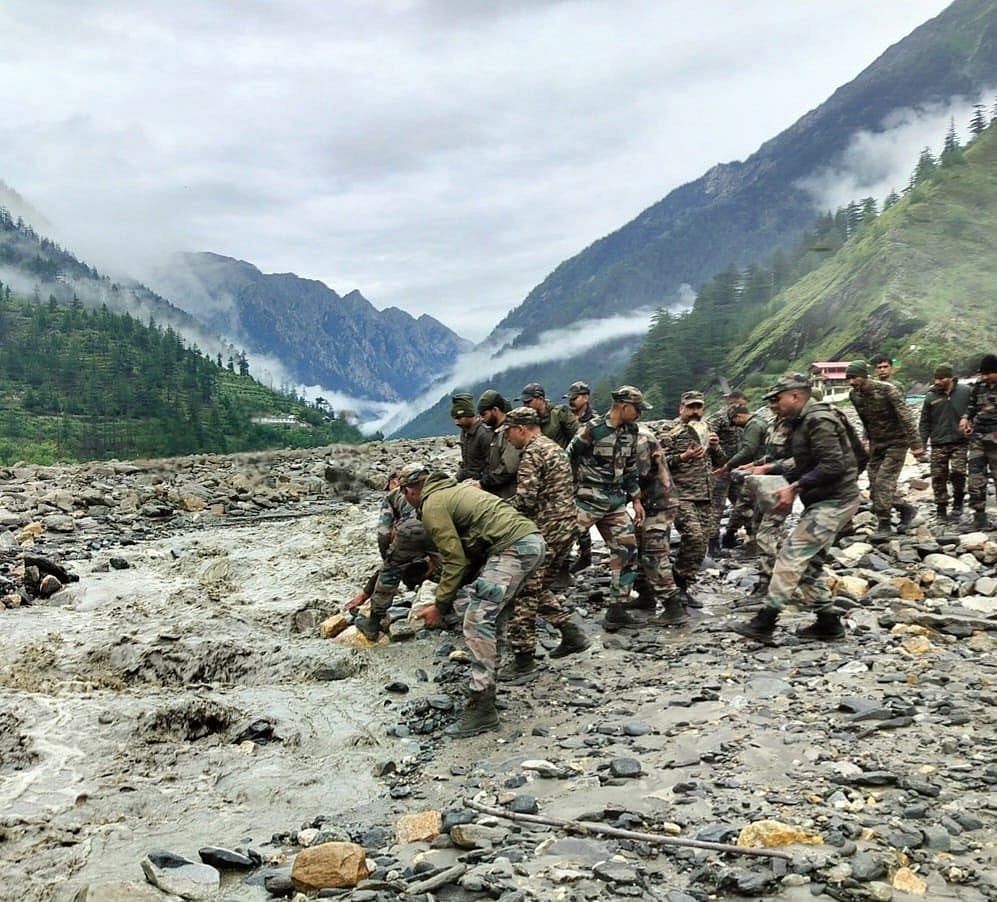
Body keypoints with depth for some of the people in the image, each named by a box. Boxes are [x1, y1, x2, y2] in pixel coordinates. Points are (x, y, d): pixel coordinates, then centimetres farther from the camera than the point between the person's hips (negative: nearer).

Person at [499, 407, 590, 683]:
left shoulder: (532, 453, -13)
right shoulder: (555, 448, 17)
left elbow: (525, 499, -21)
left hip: (543, 531, -10)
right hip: (566, 526, 10)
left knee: (522, 593, -4)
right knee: (539, 588, 21)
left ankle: (523, 660, -2)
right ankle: (572, 634, 21)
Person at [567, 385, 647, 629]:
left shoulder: (630, 431, 8)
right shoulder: (593, 429, -14)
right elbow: (566, 459, -8)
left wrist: (636, 499, 15)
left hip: (616, 501, 7)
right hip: (588, 499, -7)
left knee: (627, 550, 3)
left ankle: (616, 608, 10)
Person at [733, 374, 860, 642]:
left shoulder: (819, 421, -16)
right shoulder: (801, 423, 16)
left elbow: (832, 466, -24)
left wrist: (794, 487, -24)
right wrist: (772, 468, 11)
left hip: (833, 501, -11)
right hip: (822, 502, 11)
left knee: (792, 555, -13)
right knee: (808, 561, 12)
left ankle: (764, 622, -12)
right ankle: (828, 622, 18)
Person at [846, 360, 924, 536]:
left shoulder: (887, 390, -19)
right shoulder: (854, 395, 0)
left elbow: (905, 416, -21)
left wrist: (915, 443, -25)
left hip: (896, 443, -7)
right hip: (876, 444, 7)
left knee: (883, 482, -15)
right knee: (875, 487, 4)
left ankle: (883, 525, -5)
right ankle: (906, 509, 25)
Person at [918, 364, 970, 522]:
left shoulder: (965, 392, 0)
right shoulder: (931, 396, 2)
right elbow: (924, 422, 7)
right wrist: (921, 443, 2)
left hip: (960, 442, -1)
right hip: (938, 443, 1)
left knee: (958, 471, -14)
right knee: (938, 476, 1)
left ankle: (958, 501, 10)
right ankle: (941, 508, 14)